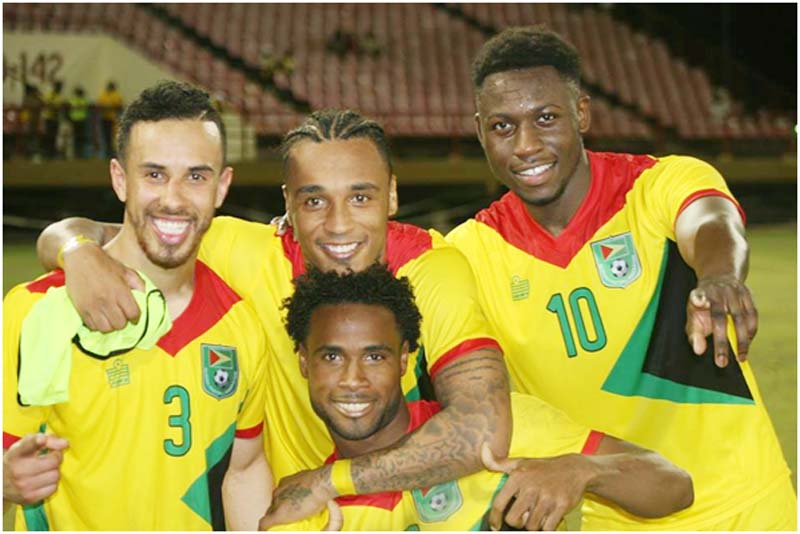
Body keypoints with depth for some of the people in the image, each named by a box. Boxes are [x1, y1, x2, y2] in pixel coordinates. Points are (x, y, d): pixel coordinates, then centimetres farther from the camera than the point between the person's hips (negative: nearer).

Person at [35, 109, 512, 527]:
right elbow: (72, 233, -6)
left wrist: (325, 482, -23)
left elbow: (485, 432, -27)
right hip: (285, 515, 2)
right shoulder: (249, 256, -11)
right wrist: (81, 254, -29)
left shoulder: (436, 270, -15)